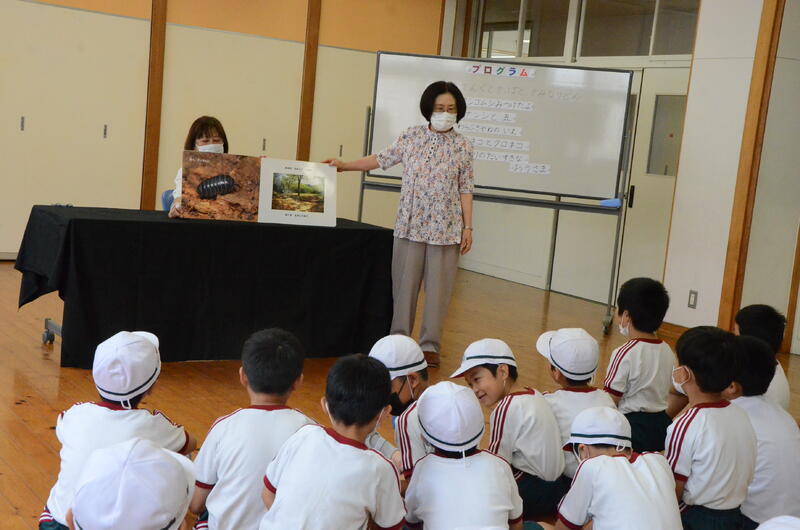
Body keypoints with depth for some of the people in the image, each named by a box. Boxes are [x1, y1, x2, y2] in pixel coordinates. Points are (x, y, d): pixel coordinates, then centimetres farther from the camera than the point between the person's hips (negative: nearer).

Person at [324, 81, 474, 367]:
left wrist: (468, 227, -1)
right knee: (404, 283, 5)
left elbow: (465, 190, 2)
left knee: (438, 287, 3)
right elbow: (382, 159, 10)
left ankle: (430, 344, 14)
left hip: (446, 228, -1)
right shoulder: (412, 137, 3)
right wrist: (344, 165, 7)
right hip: (410, 225, 1)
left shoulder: (463, 146, 1)